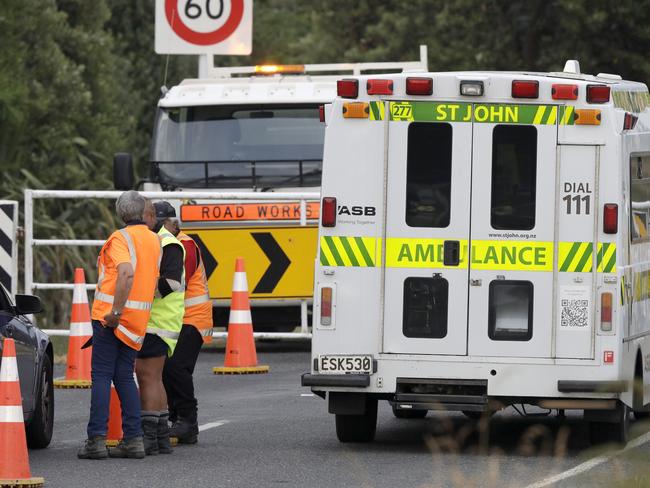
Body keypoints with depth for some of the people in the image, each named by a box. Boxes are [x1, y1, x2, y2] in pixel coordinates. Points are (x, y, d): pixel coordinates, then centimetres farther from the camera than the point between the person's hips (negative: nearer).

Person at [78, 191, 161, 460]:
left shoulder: (120, 238, -8)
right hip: (139, 318, 6)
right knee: (125, 377, 13)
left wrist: (115, 312, -23)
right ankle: (134, 438, 7)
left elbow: (127, 274, -24)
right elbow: (156, 279, 17)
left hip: (111, 317, -6)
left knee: (101, 376, -4)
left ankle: (97, 438, -9)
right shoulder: (155, 240, 13)